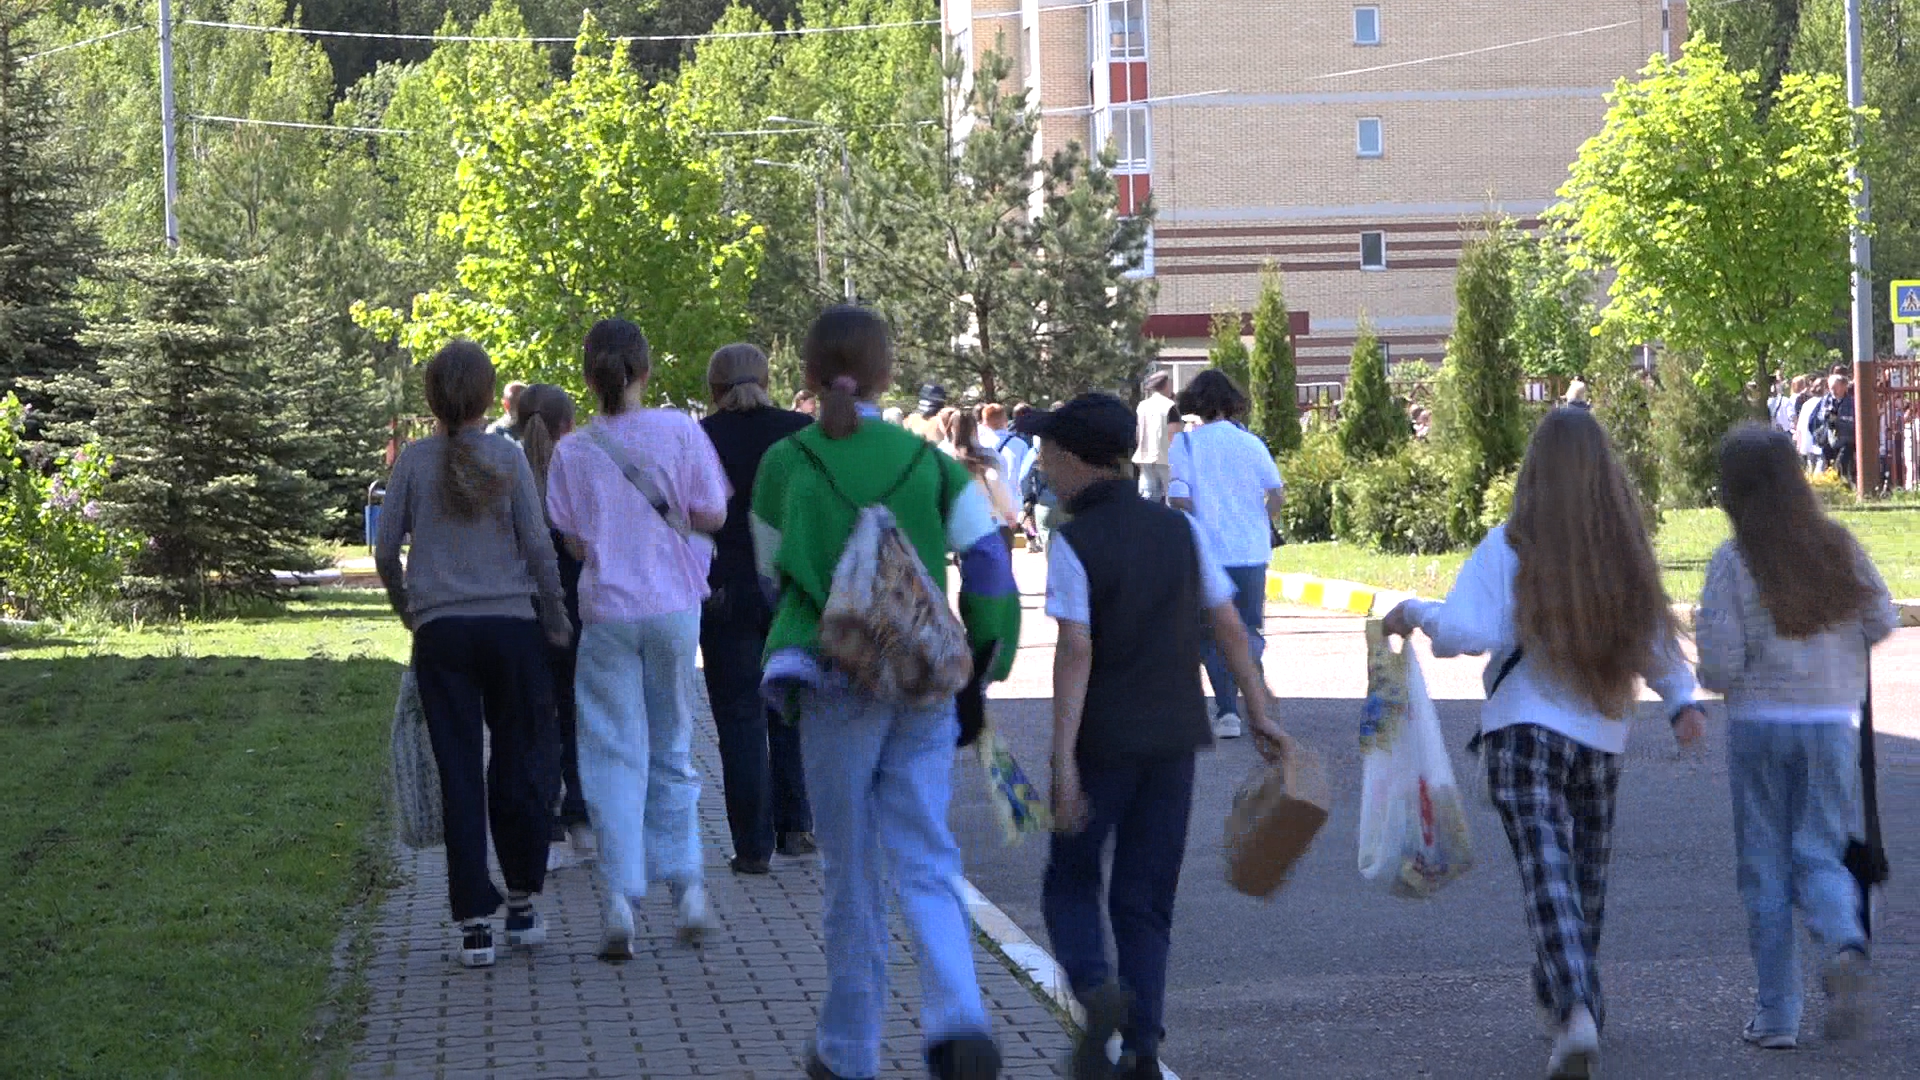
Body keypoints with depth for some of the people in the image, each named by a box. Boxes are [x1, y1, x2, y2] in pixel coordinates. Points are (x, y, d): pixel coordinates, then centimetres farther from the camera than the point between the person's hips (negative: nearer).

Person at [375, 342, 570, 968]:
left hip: (441, 631, 1)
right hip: (511, 626, -1)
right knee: (522, 764, 11)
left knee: (460, 775, 3)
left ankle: (474, 923, 0)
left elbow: (386, 551, 4)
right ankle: (522, 905, 18)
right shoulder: (507, 459, -2)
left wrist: (409, 610, 21)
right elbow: (538, 546, -2)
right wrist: (556, 621, 10)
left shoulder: (413, 462, 1)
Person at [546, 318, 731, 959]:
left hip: (607, 610, -1)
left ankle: (621, 898, -7)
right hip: (673, 605, 1)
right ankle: (686, 881, 11)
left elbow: (575, 539, -1)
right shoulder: (679, 431, -5)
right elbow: (712, 515, -3)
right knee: (671, 749, 15)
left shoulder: (572, 452, -3)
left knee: (614, 755, 2)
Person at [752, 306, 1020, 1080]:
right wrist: (985, 658, 8)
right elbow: (988, 559, -1)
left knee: (852, 875, 9)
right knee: (927, 861, 5)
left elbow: (773, 574, 9)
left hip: (836, 688, -2)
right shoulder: (928, 460, 3)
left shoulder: (785, 463, -2)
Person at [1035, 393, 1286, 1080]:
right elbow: (1229, 625, 6)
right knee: (1146, 895, 11)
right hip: (1174, 734, 5)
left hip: (1104, 739, -4)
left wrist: (1063, 757, -19)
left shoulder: (1075, 542, -11)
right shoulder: (1178, 530, 5)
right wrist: (1259, 710, 13)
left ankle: (1095, 988, -15)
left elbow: (1076, 651, -17)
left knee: (1071, 879, 12)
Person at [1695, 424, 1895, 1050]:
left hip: (1759, 723, -2)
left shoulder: (1733, 563, -10)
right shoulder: (1839, 546, -1)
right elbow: (1882, 622, 6)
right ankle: (1844, 942, -21)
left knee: (1765, 870, 7)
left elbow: (1721, 666, -13)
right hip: (1831, 723, 2)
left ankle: (1776, 1016, 8)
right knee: (1820, 856, 11)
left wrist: (1709, 677, 9)